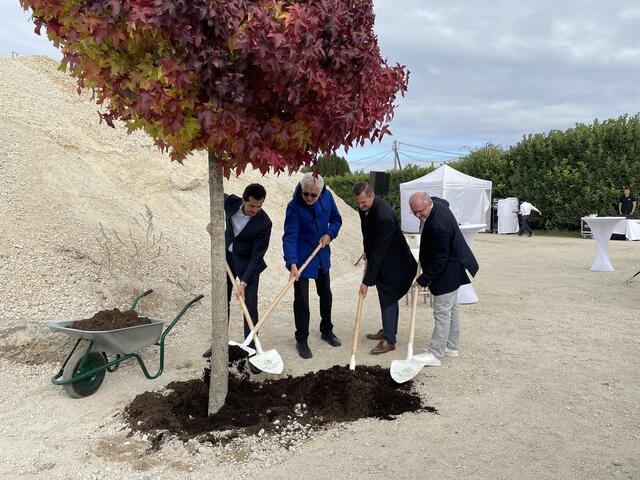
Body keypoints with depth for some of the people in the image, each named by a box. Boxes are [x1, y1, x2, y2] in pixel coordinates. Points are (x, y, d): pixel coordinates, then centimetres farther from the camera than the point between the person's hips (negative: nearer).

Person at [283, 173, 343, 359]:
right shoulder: (294, 207, -25)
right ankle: (301, 340, 14)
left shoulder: (327, 197, -10)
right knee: (301, 299, -2)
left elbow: (336, 219, 5)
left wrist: (329, 234, -15)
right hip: (301, 257, -5)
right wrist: (292, 263, -42)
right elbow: (289, 237, -30)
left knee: (325, 294, 19)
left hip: (322, 255, 6)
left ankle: (326, 330, 40)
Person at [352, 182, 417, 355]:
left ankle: (389, 340, 9)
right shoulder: (365, 207, -6)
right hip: (381, 260, 9)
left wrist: (367, 281, -29)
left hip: (393, 261, -9)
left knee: (388, 299, -2)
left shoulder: (384, 216, -34)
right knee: (386, 298, 19)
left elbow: (379, 252, -32)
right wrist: (367, 252, 17)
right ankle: (387, 330, 33)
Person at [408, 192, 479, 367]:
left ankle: (435, 354, 4)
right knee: (451, 310, 19)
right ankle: (450, 347, 32)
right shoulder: (437, 203, -4)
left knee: (442, 313, -3)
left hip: (449, 272, -11)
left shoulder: (438, 226, -33)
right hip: (452, 268, 11)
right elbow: (445, 202, 25)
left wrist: (423, 280, -17)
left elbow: (439, 260, -26)